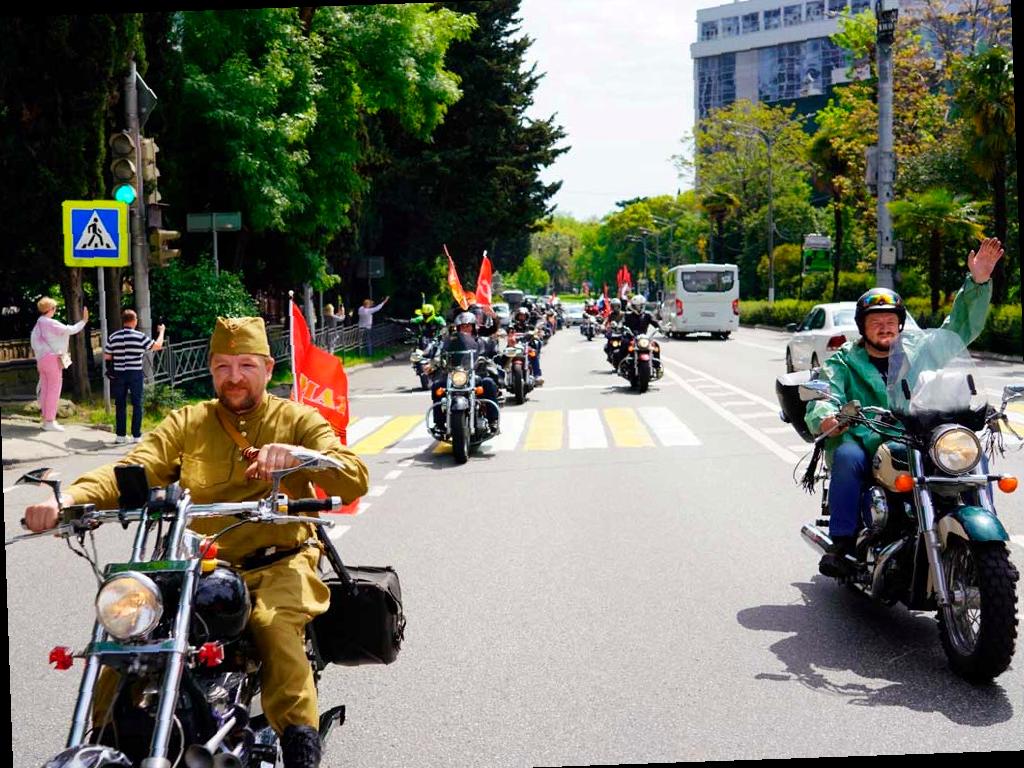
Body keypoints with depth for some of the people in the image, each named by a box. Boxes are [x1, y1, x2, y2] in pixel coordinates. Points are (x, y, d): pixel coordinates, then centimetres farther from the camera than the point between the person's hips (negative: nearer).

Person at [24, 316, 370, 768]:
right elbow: (134, 469, -1)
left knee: (274, 625, -34)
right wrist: (69, 498, -22)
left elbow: (354, 479, -5)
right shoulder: (186, 423, 15)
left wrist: (298, 455, -27)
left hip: (279, 564, -2)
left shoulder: (296, 420, 9)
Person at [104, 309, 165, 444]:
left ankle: (120, 435, 9)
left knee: (120, 404, 9)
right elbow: (157, 346, 0)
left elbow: (106, 356, 2)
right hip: (135, 373, -2)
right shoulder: (140, 336, -8)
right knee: (137, 405, 5)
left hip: (119, 374, 2)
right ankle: (136, 435, 3)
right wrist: (161, 331, 15)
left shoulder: (113, 337, -1)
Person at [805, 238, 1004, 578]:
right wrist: (825, 418, -27)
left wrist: (978, 282, -1)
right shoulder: (843, 361, 12)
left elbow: (960, 327, 13)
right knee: (847, 457, -37)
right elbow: (823, 400, -2)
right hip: (862, 444, -2)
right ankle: (842, 544, -32)